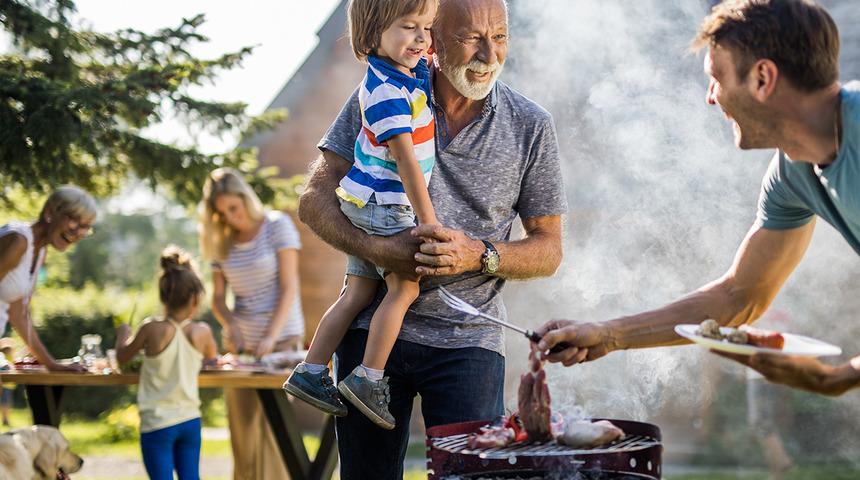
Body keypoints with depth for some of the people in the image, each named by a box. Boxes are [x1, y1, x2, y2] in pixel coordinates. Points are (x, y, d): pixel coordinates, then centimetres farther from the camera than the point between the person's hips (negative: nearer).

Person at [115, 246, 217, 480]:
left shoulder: (152, 329, -14)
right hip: (190, 420, 3)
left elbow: (122, 357, 2)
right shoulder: (201, 332, -7)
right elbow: (212, 357, 16)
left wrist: (123, 333, 20)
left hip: (157, 423, -3)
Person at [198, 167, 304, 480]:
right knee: (242, 428, 2)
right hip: (241, 345, 5)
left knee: (274, 429, -10)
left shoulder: (277, 226, -5)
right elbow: (218, 296, 7)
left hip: (282, 340, -5)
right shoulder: (221, 241, 8)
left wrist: (271, 336, -21)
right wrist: (229, 325, -14)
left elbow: (289, 288, -10)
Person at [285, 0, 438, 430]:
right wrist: (428, 220, -25)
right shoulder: (387, 92, -23)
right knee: (405, 287, -8)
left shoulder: (415, 66, 4)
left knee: (358, 293, 11)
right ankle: (368, 379, -3)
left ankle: (310, 373, 16)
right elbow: (405, 159, -25)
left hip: (365, 205, 9)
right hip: (382, 204, -9)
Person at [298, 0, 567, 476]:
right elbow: (315, 199, 0)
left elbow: (548, 248, 4)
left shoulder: (531, 126, 0)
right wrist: (375, 248, -19)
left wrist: (478, 255, -16)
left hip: (467, 341, -1)